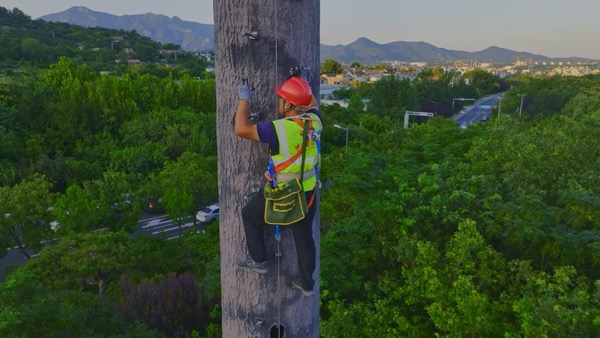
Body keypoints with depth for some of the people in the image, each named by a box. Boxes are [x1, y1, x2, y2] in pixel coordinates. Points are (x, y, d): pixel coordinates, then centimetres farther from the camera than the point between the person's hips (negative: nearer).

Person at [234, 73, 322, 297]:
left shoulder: (280, 129, -26)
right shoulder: (314, 121, -6)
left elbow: (241, 129, -23)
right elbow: (312, 104, 19)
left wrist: (245, 99, -11)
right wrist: (300, 82, 21)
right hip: (308, 191, 6)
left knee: (250, 215, 20)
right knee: (304, 237, 20)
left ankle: (259, 260, 28)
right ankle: (307, 283, 34)